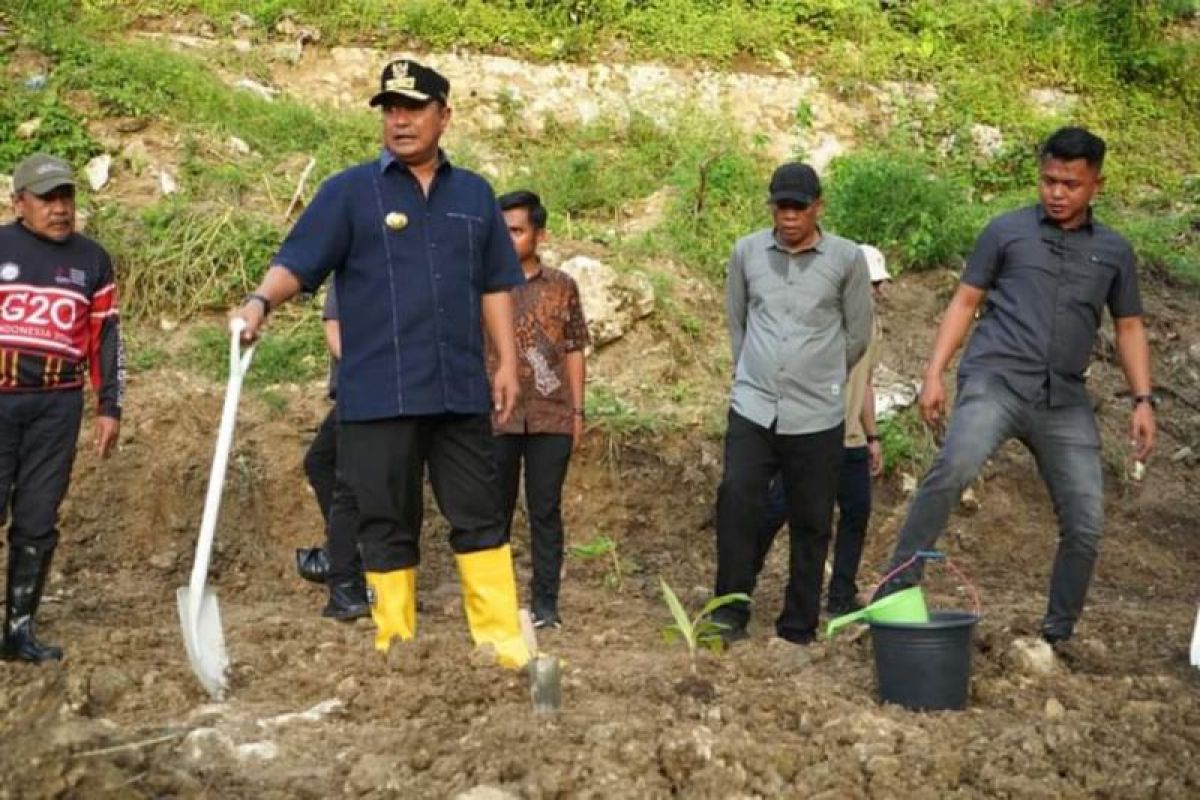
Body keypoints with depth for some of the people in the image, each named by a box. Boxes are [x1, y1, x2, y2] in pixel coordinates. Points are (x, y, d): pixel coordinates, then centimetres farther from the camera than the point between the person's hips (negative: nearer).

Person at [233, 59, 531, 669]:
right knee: (387, 525, 3)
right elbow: (297, 262, -5)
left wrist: (507, 361, 9)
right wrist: (261, 300, -25)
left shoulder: (474, 195, 13)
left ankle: (504, 642, 12)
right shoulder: (349, 191, 3)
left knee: (480, 516, 5)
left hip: (461, 390, 3)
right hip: (378, 395, -3)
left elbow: (495, 285, 16)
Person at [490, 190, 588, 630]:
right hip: (497, 416, 0)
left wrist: (578, 411, 4)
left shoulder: (562, 286, 6)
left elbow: (574, 350, 9)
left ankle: (545, 603, 10)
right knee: (495, 511, 8)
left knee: (546, 511, 4)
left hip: (551, 417, 0)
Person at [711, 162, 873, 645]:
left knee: (811, 524, 4)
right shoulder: (747, 252, 6)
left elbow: (857, 335, 10)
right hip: (753, 407, 1)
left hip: (817, 416, -1)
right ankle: (731, 614, -4)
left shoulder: (847, 259, 0)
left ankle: (798, 631, 14)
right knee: (736, 500, -14)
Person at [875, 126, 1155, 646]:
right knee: (954, 467, -30)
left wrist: (1142, 400, 8)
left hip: (1066, 400, 3)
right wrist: (934, 374, -1)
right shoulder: (1007, 231, 9)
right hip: (995, 381, -3)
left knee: (1085, 524, -1)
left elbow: (1129, 328, 20)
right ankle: (896, 591, -26)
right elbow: (965, 301, 9)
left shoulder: (1113, 251, 16)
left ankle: (1057, 636, 18)